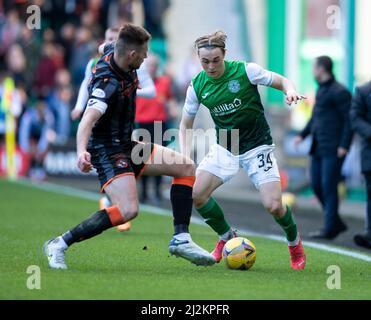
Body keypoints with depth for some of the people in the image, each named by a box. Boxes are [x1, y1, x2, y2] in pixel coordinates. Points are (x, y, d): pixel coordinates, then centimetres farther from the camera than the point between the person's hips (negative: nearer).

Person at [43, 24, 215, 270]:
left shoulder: (113, 52, -3)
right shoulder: (108, 83, -30)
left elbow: (106, 47, 25)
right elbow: (88, 119, -45)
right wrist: (82, 152, -63)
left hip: (126, 146, 10)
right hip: (107, 150, -10)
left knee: (186, 168, 7)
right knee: (128, 210, -26)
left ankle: (181, 239, 6)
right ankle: (59, 245, -15)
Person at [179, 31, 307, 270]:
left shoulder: (245, 70, -15)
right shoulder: (197, 86, -5)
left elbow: (283, 81, -5)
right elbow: (186, 124, 6)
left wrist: (290, 91, -29)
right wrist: (185, 157, -7)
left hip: (257, 145, -4)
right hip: (225, 148, 4)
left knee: (273, 205, -17)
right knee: (195, 194, -14)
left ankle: (295, 242, 16)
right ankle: (227, 238, 12)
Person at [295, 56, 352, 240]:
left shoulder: (339, 92, -10)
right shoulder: (321, 90, 18)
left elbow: (350, 119, -14)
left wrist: (344, 145, -20)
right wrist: (303, 135, 16)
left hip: (333, 149, -9)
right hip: (318, 148, 9)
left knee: (328, 187, -7)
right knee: (316, 185, 9)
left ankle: (329, 229, -3)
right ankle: (336, 223, 18)